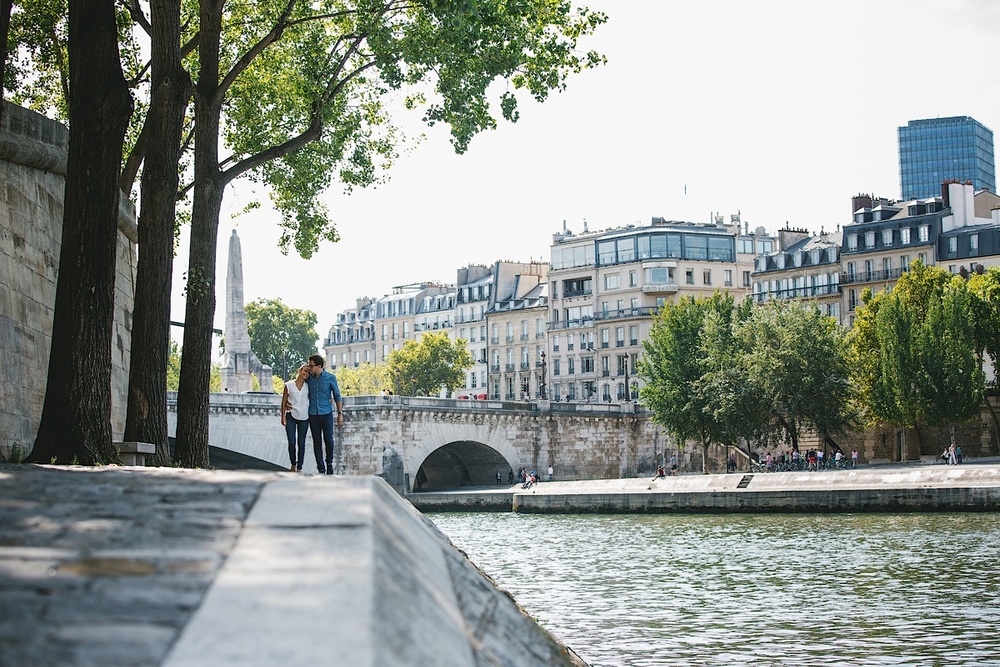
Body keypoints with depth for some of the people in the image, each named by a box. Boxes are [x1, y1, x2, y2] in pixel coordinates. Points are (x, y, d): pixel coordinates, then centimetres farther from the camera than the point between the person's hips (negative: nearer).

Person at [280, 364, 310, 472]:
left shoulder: (308, 386, 4)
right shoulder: (289, 385, -1)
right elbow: (284, 401, 3)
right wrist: (283, 416, -2)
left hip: (303, 418, 2)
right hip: (291, 416, -2)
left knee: (301, 443, 3)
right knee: (292, 443, -6)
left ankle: (299, 468, 11)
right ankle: (293, 464, 17)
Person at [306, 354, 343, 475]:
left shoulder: (330, 378, -3)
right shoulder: (309, 378, 4)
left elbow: (337, 396, 2)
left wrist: (340, 413, 0)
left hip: (326, 414, -2)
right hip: (313, 415, 2)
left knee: (329, 440, -4)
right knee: (317, 442, 3)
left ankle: (329, 463, 20)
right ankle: (321, 469, 9)